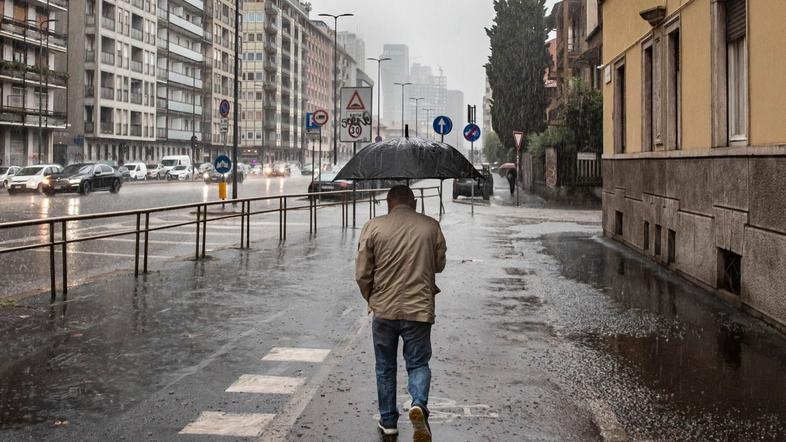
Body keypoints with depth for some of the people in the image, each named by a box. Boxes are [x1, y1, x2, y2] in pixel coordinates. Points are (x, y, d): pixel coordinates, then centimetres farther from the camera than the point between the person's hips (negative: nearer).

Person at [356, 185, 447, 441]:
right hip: (420, 309, 0)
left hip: (383, 310, 0)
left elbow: (362, 274, -3)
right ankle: (419, 403, -15)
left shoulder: (373, 227, -4)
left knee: (385, 368, 16)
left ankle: (388, 421, 24)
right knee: (418, 364, 12)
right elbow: (439, 265, 12)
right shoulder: (431, 226, 0)